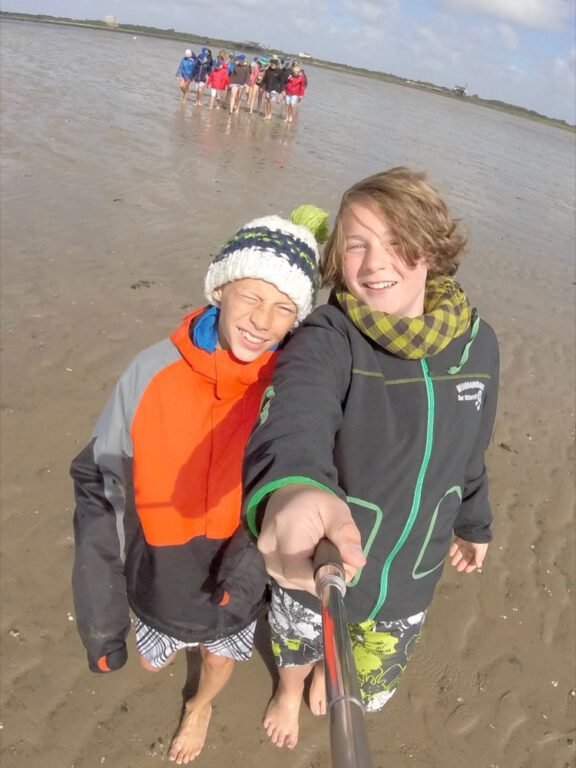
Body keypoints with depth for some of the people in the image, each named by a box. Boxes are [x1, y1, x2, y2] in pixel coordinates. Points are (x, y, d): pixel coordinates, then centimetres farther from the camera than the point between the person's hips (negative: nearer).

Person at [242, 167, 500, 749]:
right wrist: (290, 489, -72)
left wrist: (473, 522, 19)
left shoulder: (477, 344, -12)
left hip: (407, 576, 4)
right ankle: (289, 691, 67)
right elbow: (294, 422, -50)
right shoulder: (326, 339, -27)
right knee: (297, 648, 28)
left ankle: (325, 671, 66)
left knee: (368, 686, 29)